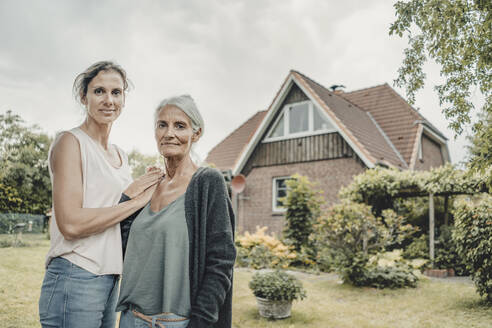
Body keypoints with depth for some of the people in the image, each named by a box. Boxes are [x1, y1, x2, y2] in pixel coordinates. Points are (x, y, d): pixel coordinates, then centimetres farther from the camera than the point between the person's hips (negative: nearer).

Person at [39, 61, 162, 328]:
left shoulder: (120, 155, 13)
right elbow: (71, 223, -20)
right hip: (75, 280, -7)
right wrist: (134, 201, -13)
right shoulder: (70, 141, -9)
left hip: (110, 280, 7)